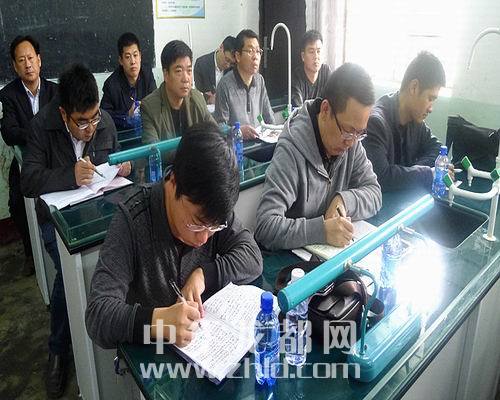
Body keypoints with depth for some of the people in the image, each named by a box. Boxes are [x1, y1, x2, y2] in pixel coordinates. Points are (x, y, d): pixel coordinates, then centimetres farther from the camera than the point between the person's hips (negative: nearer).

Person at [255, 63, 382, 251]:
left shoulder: (351, 139, -2)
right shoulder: (291, 150, -22)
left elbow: (374, 193, 3)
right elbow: (265, 228, -26)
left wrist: (344, 200, -15)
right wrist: (322, 230, -35)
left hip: (336, 249, 5)